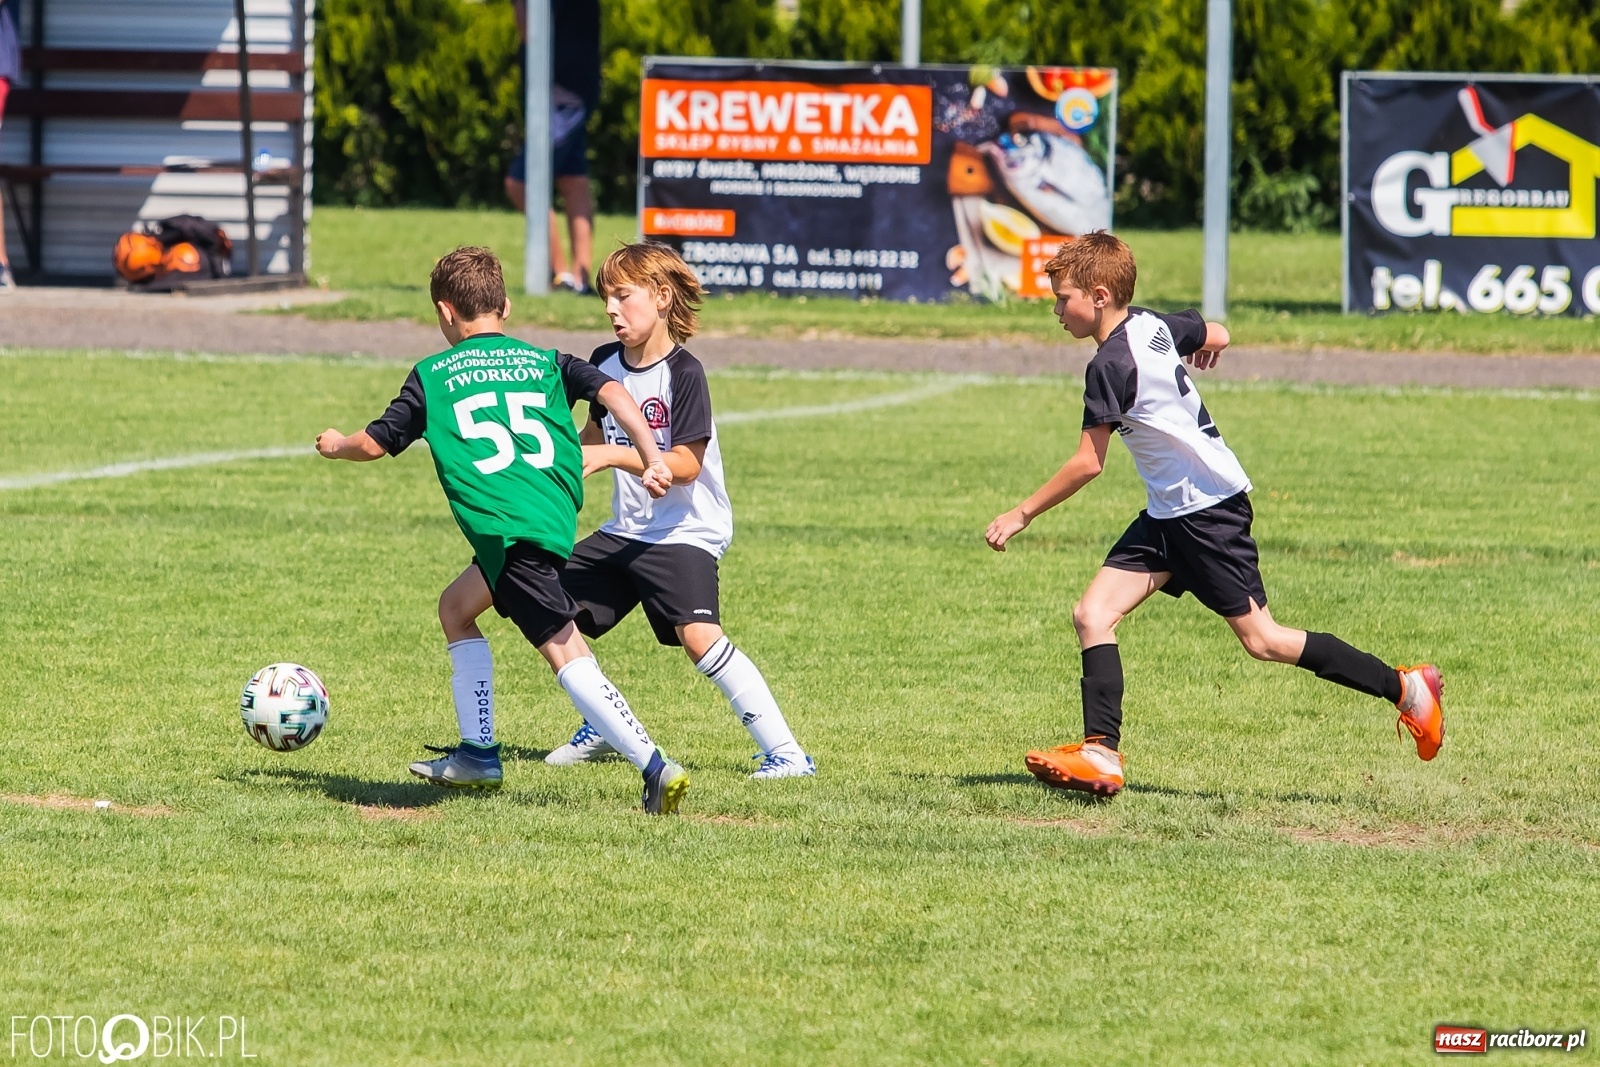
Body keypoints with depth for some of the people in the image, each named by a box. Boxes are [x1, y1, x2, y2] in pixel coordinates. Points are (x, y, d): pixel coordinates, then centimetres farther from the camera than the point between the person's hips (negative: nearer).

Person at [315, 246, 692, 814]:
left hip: (506, 527, -5)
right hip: (556, 518, 5)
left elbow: (375, 443, 21)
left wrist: (336, 445, 42)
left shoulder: (432, 375, 13)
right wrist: (652, 460, 1)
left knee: (564, 650, -5)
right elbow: (611, 392, 6)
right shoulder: (545, 361, 22)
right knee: (455, 608, 21)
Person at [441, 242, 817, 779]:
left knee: (699, 635, -26)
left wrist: (611, 456, -28)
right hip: (624, 532, 8)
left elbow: (686, 465, -23)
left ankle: (785, 751, -23)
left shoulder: (684, 373, -16)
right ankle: (602, 728, 29)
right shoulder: (606, 362, 5)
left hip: (685, 533, -8)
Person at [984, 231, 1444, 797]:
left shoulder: (1111, 367, -22)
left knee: (1260, 638, -2)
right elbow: (1215, 337, 21)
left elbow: (1087, 464, -20)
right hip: (1170, 516, 10)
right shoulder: (1154, 325, 3)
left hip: (1208, 513, -10)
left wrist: (1023, 514, -11)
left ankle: (1405, 687, 8)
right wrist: (1205, 349, 45)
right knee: (1092, 614, -1)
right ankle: (1101, 755, -9)